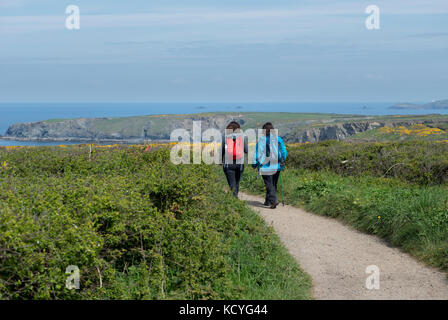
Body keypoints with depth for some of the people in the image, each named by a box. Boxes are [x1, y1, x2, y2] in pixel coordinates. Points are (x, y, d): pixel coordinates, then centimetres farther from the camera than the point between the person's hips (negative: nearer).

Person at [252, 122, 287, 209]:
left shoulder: (262, 140, -9)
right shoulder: (279, 139, 4)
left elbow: (258, 153, -7)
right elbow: (284, 152, 8)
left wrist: (254, 164, 0)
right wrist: (282, 161, 20)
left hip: (266, 166, -4)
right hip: (277, 166, 5)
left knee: (269, 184, -4)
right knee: (273, 184, 15)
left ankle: (274, 200, -20)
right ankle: (268, 201, 24)